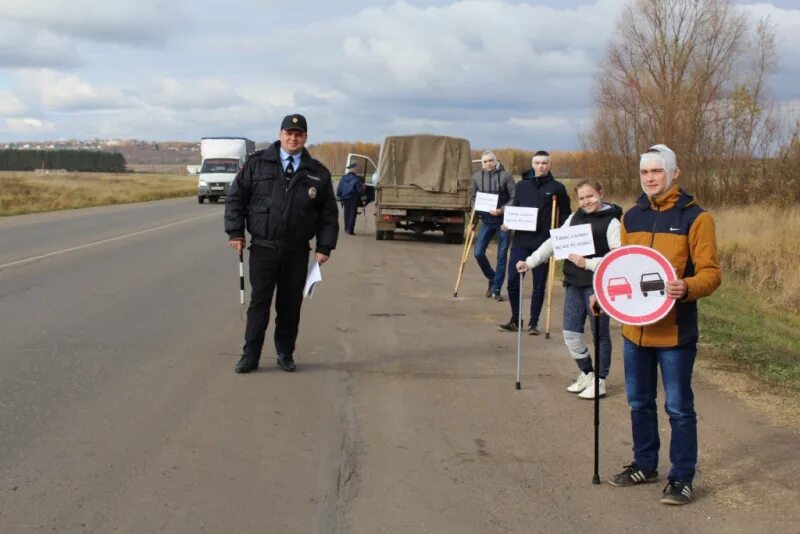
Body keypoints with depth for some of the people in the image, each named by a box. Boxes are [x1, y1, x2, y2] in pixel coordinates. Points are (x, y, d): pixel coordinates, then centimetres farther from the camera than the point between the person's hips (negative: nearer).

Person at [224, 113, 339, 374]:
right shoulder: (257, 163, 1)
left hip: (297, 252, 1)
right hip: (263, 248, -1)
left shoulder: (318, 173, 4)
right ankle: (250, 355, 8)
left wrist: (324, 247, 0)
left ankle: (285, 354, 20)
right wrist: (235, 232, -3)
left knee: (290, 305, 8)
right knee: (259, 303, 1)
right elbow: (235, 198, 3)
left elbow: (329, 213, 7)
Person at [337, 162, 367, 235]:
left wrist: (339, 198, 18)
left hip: (345, 199, 5)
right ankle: (350, 230, -9)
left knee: (346, 214, 17)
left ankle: (346, 228, 24)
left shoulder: (343, 178, 6)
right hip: (354, 199, -5)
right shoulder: (356, 179, -11)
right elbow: (360, 189, -11)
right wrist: (363, 199, -6)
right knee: (352, 214, -3)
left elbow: (339, 189, 10)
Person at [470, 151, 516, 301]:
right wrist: (475, 218, 8)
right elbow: (474, 198, 14)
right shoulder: (477, 177, 4)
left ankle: (496, 290, 8)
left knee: (502, 256, 0)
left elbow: (514, 198, -8)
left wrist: (502, 210, -21)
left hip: (503, 221, -3)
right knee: (478, 253, -4)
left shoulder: (506, 175, -6)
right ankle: (492, 279, 20)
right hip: (486, 221, 3)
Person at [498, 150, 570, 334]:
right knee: (513, 281, -1)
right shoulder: (522, 185, 10)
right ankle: (515, 320, 13)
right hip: (520, 241, 2)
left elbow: (565, 214, 6)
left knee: (539, 285, 5)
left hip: (543, 243, -2)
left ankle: (533, 323, 14)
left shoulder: (557, 187, 2)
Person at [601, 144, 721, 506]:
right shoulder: (632, 218, 9)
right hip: (634, 327, 6)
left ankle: (681, 478, 12)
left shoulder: (694, 218, -8)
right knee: (639, 403, 16)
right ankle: (645, 465, 31)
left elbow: (710, 273, -10)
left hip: (676, 330, -6)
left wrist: (687, 288, -29)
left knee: (678, 407, 1)